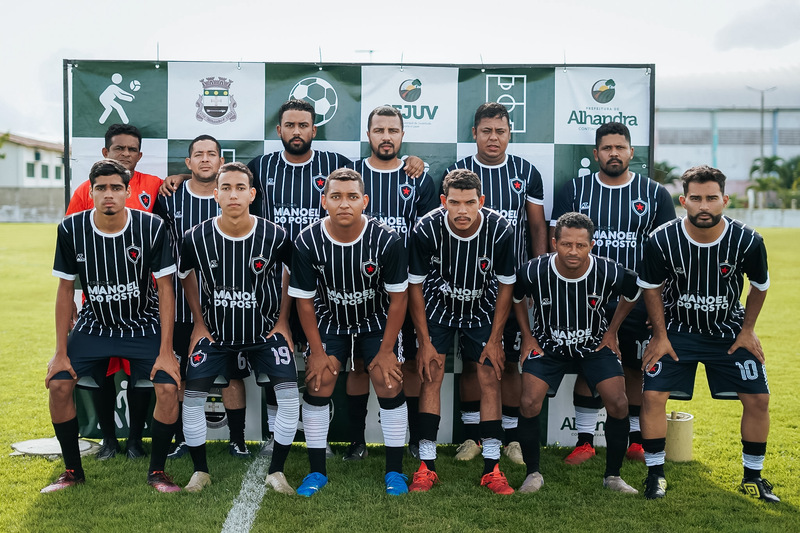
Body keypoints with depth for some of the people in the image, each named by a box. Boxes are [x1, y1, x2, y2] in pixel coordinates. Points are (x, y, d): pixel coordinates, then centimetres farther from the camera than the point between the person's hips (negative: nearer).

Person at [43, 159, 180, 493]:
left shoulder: (152, 227, -17)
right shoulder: (71, 230, -12)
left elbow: (165, 288, -13)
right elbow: (65, 290, -3)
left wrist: (165, 351, -16)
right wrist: (61, 352, -5)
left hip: (144, 325, -2)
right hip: (94, 324, 2)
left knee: (169, 387, -20)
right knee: (58, 383, -13)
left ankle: (156, 471, 3)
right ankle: (73, 471, 10)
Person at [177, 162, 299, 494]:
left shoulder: (275, 237, -15)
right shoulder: (197, 238, -13)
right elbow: (187, 276, 8)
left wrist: (282, 320, 2)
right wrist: (199, 322, 6)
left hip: (265, 331, -1)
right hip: (215, 333, 1)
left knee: (290, 393, -15)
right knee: (192, 397, -9)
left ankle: (276, 472, 4)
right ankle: (201, 471, 14)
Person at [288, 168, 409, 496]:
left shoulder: (387, 241, -24)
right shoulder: (307, 243, -20)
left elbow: (398, 298, -13)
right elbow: (304, 300, -8)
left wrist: (386, 350, -11)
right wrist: (317, 351, -8)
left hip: (376, 321, -1)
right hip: (329, 321, 1)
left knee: (390, 385, -11)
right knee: (317, 385, -9)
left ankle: (394, 470, 6)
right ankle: (317, 471, 8)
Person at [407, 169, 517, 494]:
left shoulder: (500, 231, -24)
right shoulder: (426, 230, -25)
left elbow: (506, 285, -9)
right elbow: (415, 285, -12)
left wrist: (495, 340, -8)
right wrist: (424, 341, -12)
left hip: (482, 310, 1)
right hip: (437, 307, -1)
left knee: (490, 379, -4)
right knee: (431, 376, -8)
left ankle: (492, 469, 4)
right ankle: (426, 465, 0)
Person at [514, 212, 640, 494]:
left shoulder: (610, 273, -23)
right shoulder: (533, 272, -25)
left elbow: (632, 294, 2)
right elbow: (516, 297, 0)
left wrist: (611, 332, 4)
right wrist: (527, 336, 0)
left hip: (595, 344, 1)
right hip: (547, 344, 0)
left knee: (619, 405, -12)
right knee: (529, 404, -16)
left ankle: (612, 476, 10)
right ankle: (533, 473, 6)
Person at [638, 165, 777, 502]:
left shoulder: (747, 241, -19)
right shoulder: (662, 241, -21)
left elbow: (760, 286, 1)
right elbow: (651, 288, -4)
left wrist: (747, 330, 1)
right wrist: (661, 335, -4)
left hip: (729, 331, 1)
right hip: (677, 330, -1)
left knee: (758, 398, -3)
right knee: (653, 395, -12)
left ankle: (753, 476, 18)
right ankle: (656, 473, 7)